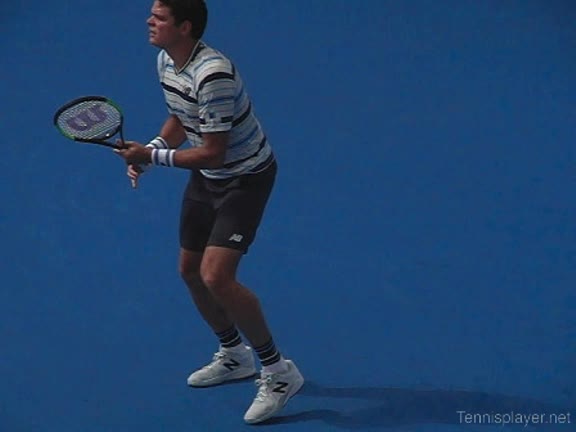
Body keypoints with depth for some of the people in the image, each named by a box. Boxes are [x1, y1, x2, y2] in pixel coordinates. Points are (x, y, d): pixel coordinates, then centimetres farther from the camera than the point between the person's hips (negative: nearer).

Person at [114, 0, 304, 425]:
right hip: (206, 177, 9)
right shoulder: (166, 61, -2)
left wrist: (153, 157, -23)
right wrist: (150, 149, -3)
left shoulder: (213, 75, -32)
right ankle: (234, 356, 40)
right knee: (190, 270, 16)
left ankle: (279, 371, -3)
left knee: (216, 277, -20)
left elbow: (213, 154, -28)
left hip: (246, 178, -9)